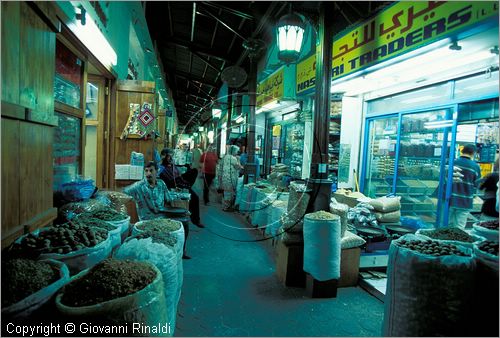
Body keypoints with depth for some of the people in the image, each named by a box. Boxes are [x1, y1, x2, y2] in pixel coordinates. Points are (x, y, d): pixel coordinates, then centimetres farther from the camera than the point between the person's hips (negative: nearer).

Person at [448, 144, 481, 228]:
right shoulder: (475, 167, -7)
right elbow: (476, 185, 1)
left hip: (450, 200, 2)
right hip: (465, 202, -2)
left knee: (448, 225, 14)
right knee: (459, 228, 5)